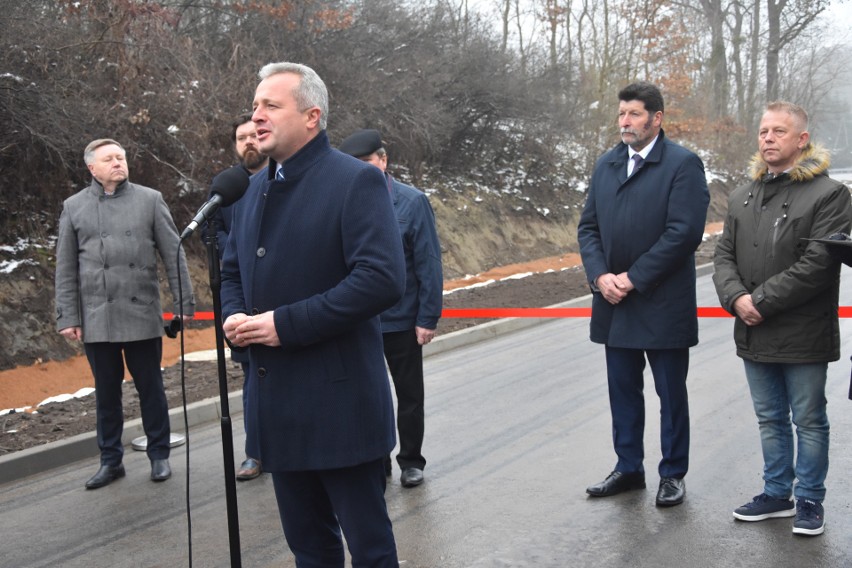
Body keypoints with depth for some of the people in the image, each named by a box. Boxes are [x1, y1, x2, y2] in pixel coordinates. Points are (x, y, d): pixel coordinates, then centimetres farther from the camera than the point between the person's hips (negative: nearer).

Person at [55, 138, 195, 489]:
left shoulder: (149, 200, 3)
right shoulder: (74, 207, 6)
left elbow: (173, 255, 1)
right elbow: (66, 269, 5)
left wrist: (184, 303, -3)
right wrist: (68, 317, 0)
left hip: (142, 315, -1)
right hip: (96, 319, 1)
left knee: (150, 388, 8)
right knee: (106, 392, 10)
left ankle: (159, 455, 21)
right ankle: (110, 460, 22)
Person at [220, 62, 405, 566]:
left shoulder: (357, 181, -11)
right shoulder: (256, 187, 13)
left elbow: (383, 279, -22)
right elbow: (233, 271, 23)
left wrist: (287, 323, -21)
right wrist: (234, 315, 0)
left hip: (340, 403, -7)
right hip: (279, 405, 7)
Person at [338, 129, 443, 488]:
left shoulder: (412, 202, -9)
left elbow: (429, 264, -9)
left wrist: (428, 317, -12)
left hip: (401, 320, -2)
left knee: (409, 395, 12)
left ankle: (411, 462, 28)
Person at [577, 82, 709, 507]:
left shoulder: (683, 164, -9)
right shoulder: (606, 164, 11)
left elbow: (684, 232, -17)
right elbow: (588, 226, 9)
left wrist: (634, 278, -17)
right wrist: (600, 275, -8)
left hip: (663, 305, -6)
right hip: (614, 303, 6)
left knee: (671, 393, 7)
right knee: (623, 391, 14)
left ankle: (673, 474, 20)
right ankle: (629, 468, 27)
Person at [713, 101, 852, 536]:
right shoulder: (742, 197, 12)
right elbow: (724, 255, 9)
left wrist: (762, 300, -19)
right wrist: (735, 298, -11)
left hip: (803, 335, -6)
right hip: (754, 334, 6)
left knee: (809, 421, 7)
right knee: (770, 420, 16)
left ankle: (809, 500, 20)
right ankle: (777, 494, 29)